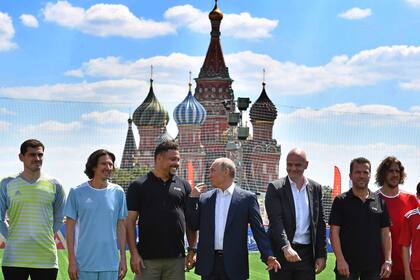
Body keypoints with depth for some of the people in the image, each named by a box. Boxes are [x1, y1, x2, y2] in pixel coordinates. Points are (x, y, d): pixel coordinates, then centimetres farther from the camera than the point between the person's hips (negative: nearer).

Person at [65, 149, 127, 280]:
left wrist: (123, 259, 7)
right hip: (84, 264, -2)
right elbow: (70, 227, 1)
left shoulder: (118, 193, 6)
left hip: (111, 264, 2)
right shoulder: (77, 192, -1)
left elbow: (121, 227, 10)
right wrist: (72, 260, -4)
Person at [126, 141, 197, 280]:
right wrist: (134, 253, -9)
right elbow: (130, 222, -2)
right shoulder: (139, 185, 2)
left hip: (176, 258, 3)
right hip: (147, 258, -2)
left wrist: (192, 250, 6)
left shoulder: (183, 186, 10)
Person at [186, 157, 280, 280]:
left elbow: (258, 230, -3)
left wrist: (268, 256, -13)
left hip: (234, 264, -3)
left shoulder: (247, 198, -1)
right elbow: (193, 226, 10)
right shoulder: (205, 198, 10)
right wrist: (193, 198, 2)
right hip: (209, 263, 3)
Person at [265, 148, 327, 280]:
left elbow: (320, 224, 11)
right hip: (281, 253, -3)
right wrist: (286, 247, -27)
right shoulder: (275, 188, -2)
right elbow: (276, 220, -13)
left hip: (307, 254, 3)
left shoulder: (315, 188, 10)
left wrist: (321, 255, 5)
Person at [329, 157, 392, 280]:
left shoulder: (379, 201, 9)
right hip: (347, 265, -3)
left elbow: (385, 232, 10)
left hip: (374, 264, 3)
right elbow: (334, 231, -4)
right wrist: (340, 259, -13)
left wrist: (388, 261, 1)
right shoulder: (341, 201, 0)